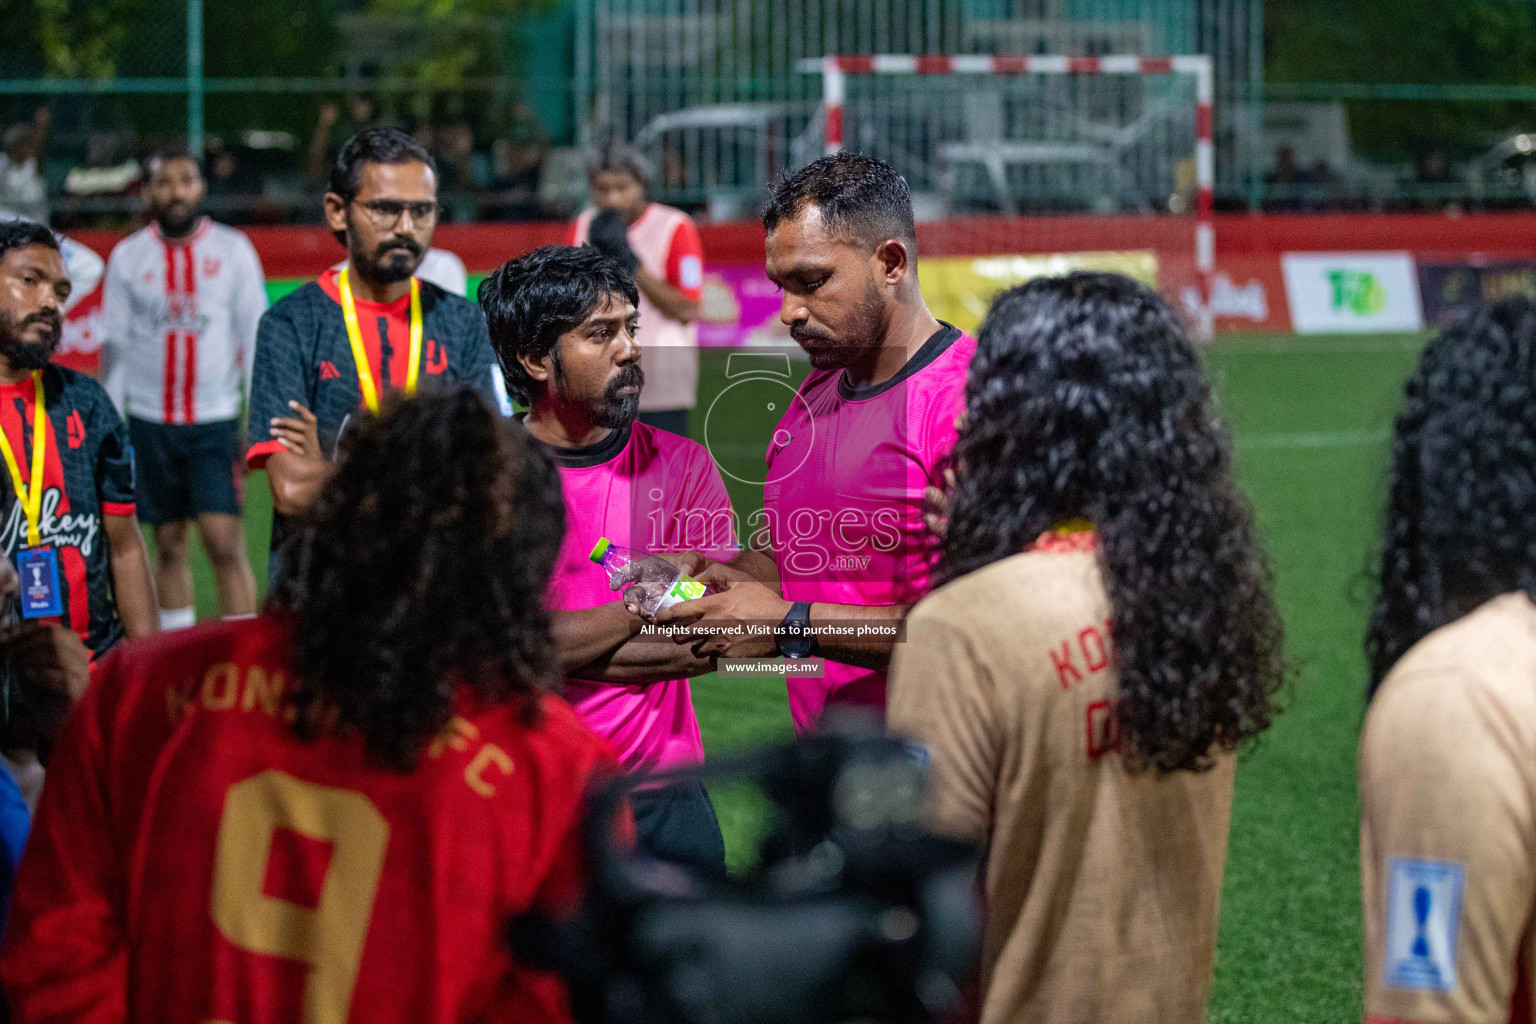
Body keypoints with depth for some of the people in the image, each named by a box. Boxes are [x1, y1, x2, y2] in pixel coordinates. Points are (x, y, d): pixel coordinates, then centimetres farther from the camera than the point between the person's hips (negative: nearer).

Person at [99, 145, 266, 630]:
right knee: (168, 543, 7)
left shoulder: (233, 249, 1)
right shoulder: (128, 256, 4)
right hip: (150, 421, 2)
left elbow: (255, 333, 2)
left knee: (225, 539, -11)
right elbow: (115, 343, 9)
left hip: (216, 420, -2)